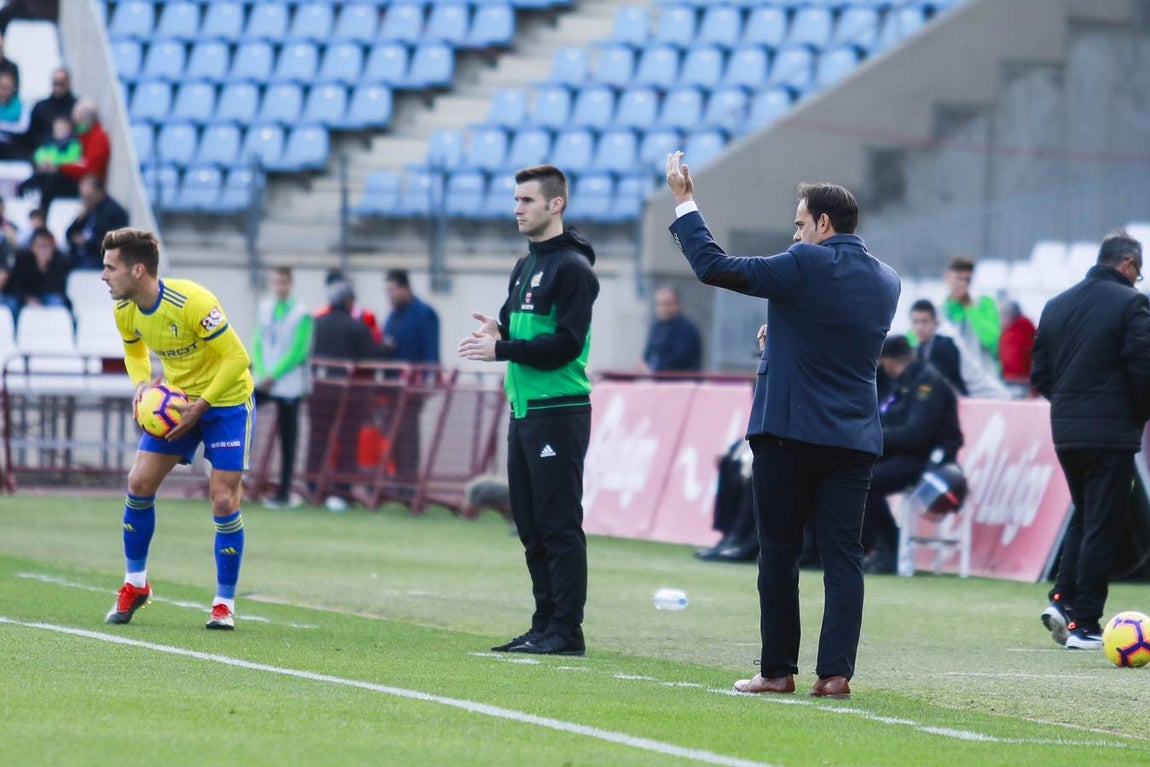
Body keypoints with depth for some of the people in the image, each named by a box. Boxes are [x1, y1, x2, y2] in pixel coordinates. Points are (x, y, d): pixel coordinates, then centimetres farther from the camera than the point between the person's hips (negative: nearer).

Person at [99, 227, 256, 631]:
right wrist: (142, 385, -8)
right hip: (176, 399, 6)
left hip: (226, 398, -6)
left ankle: (225, 603, 2)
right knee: (139, 482, -4)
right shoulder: (125, 312, -8)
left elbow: (236, 358, -23)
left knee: (224, 501, -11)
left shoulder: (191, 303, -29)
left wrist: (200, 406, -25)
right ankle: (135, 584, 14)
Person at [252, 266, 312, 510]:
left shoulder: (301, 314, -9)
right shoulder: (264, 308, 7)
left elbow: (297, 352, -12)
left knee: (287, 440, 0)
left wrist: (273, 376, -14)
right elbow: (258, 344, 9)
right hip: (264, 379, 5)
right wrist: (261, 372, -6)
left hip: (288, 385, -5)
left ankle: (283, 494, 4)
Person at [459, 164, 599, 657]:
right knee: (531, 525, 11)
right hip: (523, 411, 9)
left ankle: (566, 630, -6)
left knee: (559, 525, -8)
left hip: (559, 413, -9)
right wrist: (497, 332, 0)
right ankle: (545, 625, 16)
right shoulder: (524, 268, 18)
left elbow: (566, 344, -18)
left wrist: (502, 349, -18)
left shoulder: (572, 268, -11)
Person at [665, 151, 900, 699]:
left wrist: (684, 202, -2)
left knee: (779, 556, 4)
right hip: (855, 438, 5)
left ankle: (777, 670, 6)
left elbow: (714, 267, -11)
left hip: (788, 433, -5)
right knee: (843, 556, 1)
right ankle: (835, 671, -5)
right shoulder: (885, 281, 10)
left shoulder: (804, 266, -10)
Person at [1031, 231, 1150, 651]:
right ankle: (1084, 625, -2)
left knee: (1083, 517, 21)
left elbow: (1039, 373, 11)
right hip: (1111, 431, -6)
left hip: (1065, 430, 6)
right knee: (1102, 525, -1)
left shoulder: (1056, 305, 11)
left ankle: (1062, 599, 5)